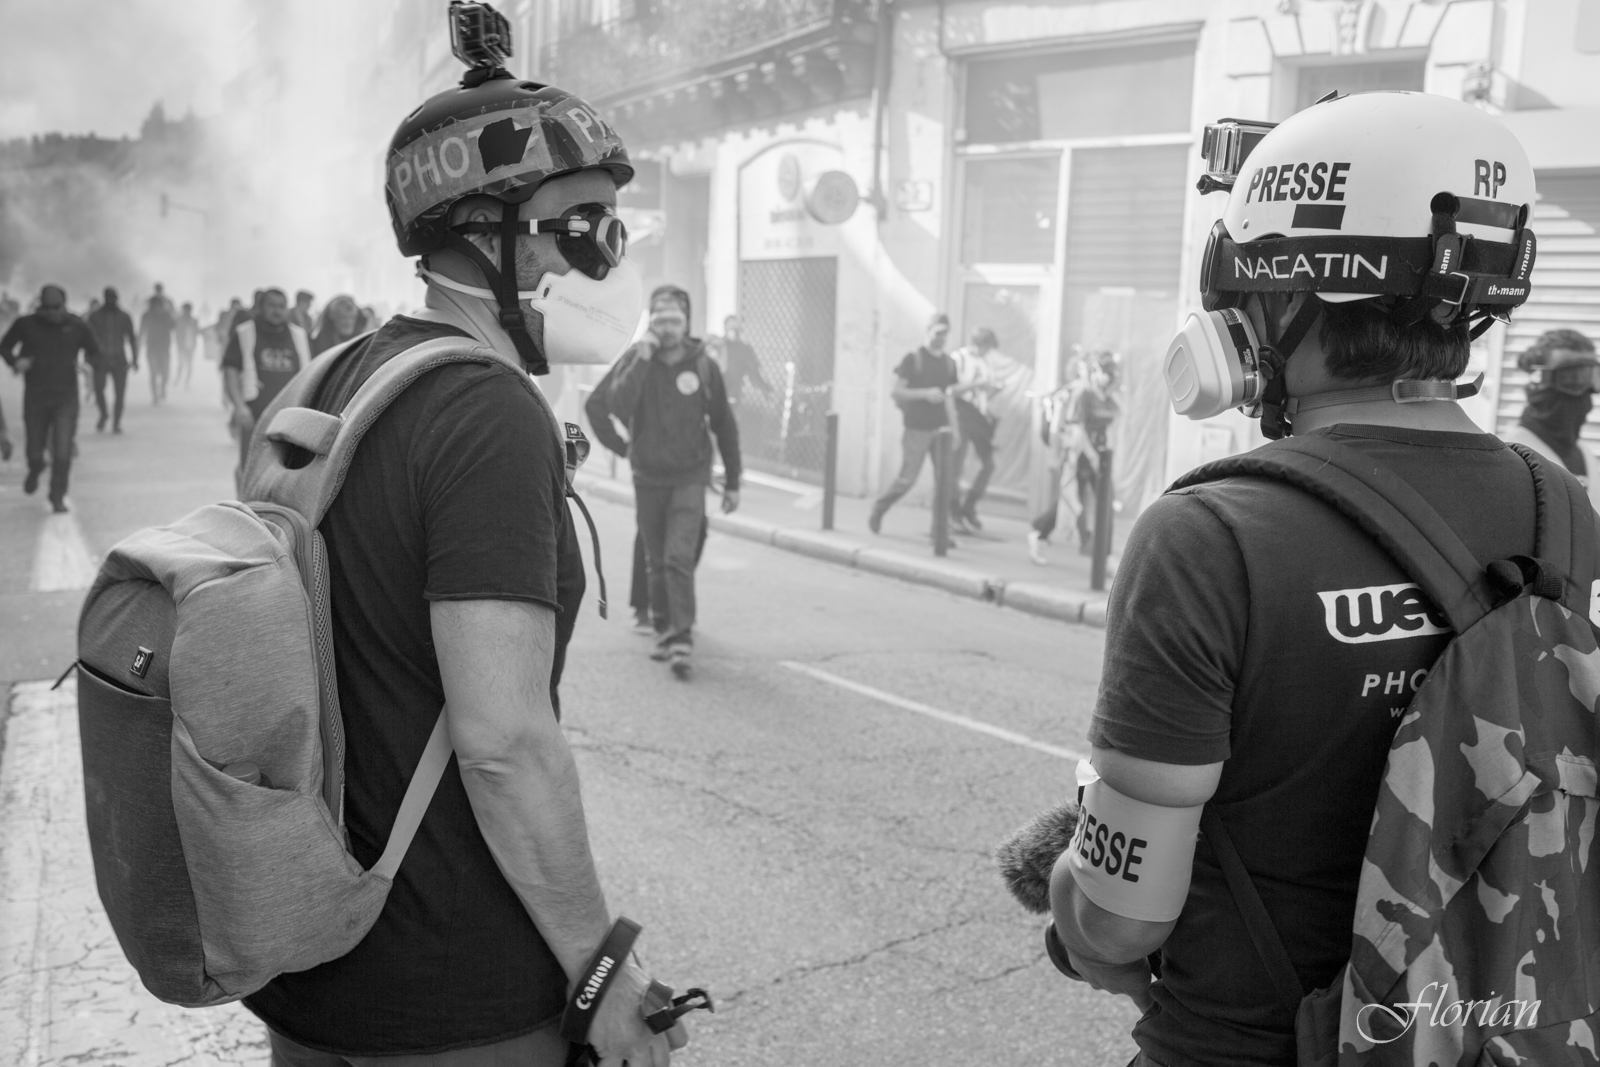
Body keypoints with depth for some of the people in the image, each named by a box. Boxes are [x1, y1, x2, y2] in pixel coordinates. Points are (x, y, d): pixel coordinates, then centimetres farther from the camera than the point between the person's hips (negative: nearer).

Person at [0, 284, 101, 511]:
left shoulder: (78, 326, -1)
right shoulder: (26, 325, -2)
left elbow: (94, 353, 11)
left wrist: (91, 358, -13)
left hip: (66, 397, -1)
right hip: (35, 397, 1)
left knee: (62, 453, -10)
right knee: (35, 451, 8)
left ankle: (58, 498, 5)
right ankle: (35, 470, 45)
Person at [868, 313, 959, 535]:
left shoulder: (949, 363, 9)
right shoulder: (913, 359, -4)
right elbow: (896, 392, -7)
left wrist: (953, 427, 10)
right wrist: (925, 394, -18)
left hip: (940, 428, 4)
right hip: (917, 430, -4)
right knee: (907, 479, -2)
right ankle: (878, 508, 24)